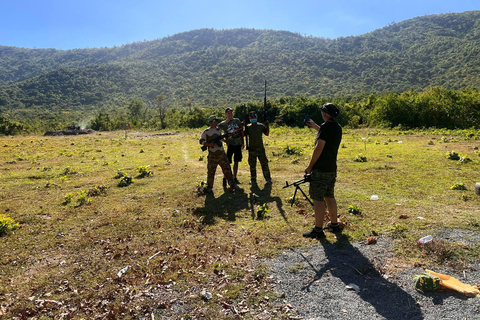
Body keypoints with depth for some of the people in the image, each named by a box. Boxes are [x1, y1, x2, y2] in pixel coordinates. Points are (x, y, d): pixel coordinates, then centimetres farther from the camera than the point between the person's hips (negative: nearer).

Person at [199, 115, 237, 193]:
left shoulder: (219, 130, 10)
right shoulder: (206, 132, -4)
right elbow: (201, 141, -4)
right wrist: (209, 144, -17)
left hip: (222, 154, 4)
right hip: (212, 155, -4)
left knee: (227, 169, 8)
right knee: (211, 172, 3)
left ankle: (232, 184, 18)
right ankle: (209, 187, 18)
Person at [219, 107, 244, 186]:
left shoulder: (237, 120, 9)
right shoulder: (223, 123, -1)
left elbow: (241, 131, 14)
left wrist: (243, 142, 14)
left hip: (238, 144, 4)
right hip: (230, 144, -4)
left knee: (236, 161, 10)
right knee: (227, 162, -5)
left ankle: (235, 178, 20)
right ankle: (225, 178, 7)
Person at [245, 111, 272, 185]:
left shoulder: (261, 126, 4)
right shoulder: (248, 127, 5)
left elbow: (267, 134, 4)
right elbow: (244, 135, -1)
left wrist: (267, 125, -6)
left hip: (260, 148, -1)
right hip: (251, 149, 1)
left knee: (264, 164, 2)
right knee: (252, 165, 7)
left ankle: (268, 179, 12)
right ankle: (253, 180, 18)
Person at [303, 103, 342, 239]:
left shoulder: (326, 126, -15)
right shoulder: (337, 127, 12)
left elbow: (319, 148, -19)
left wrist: (309, 166, -13)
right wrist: (314, 126, 38)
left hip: (320, 169, -9)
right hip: (332, 168, 9)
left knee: (318, 199, -4)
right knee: (329, 196, 19)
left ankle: (318, 230, 1)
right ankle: (334, 224, 29)